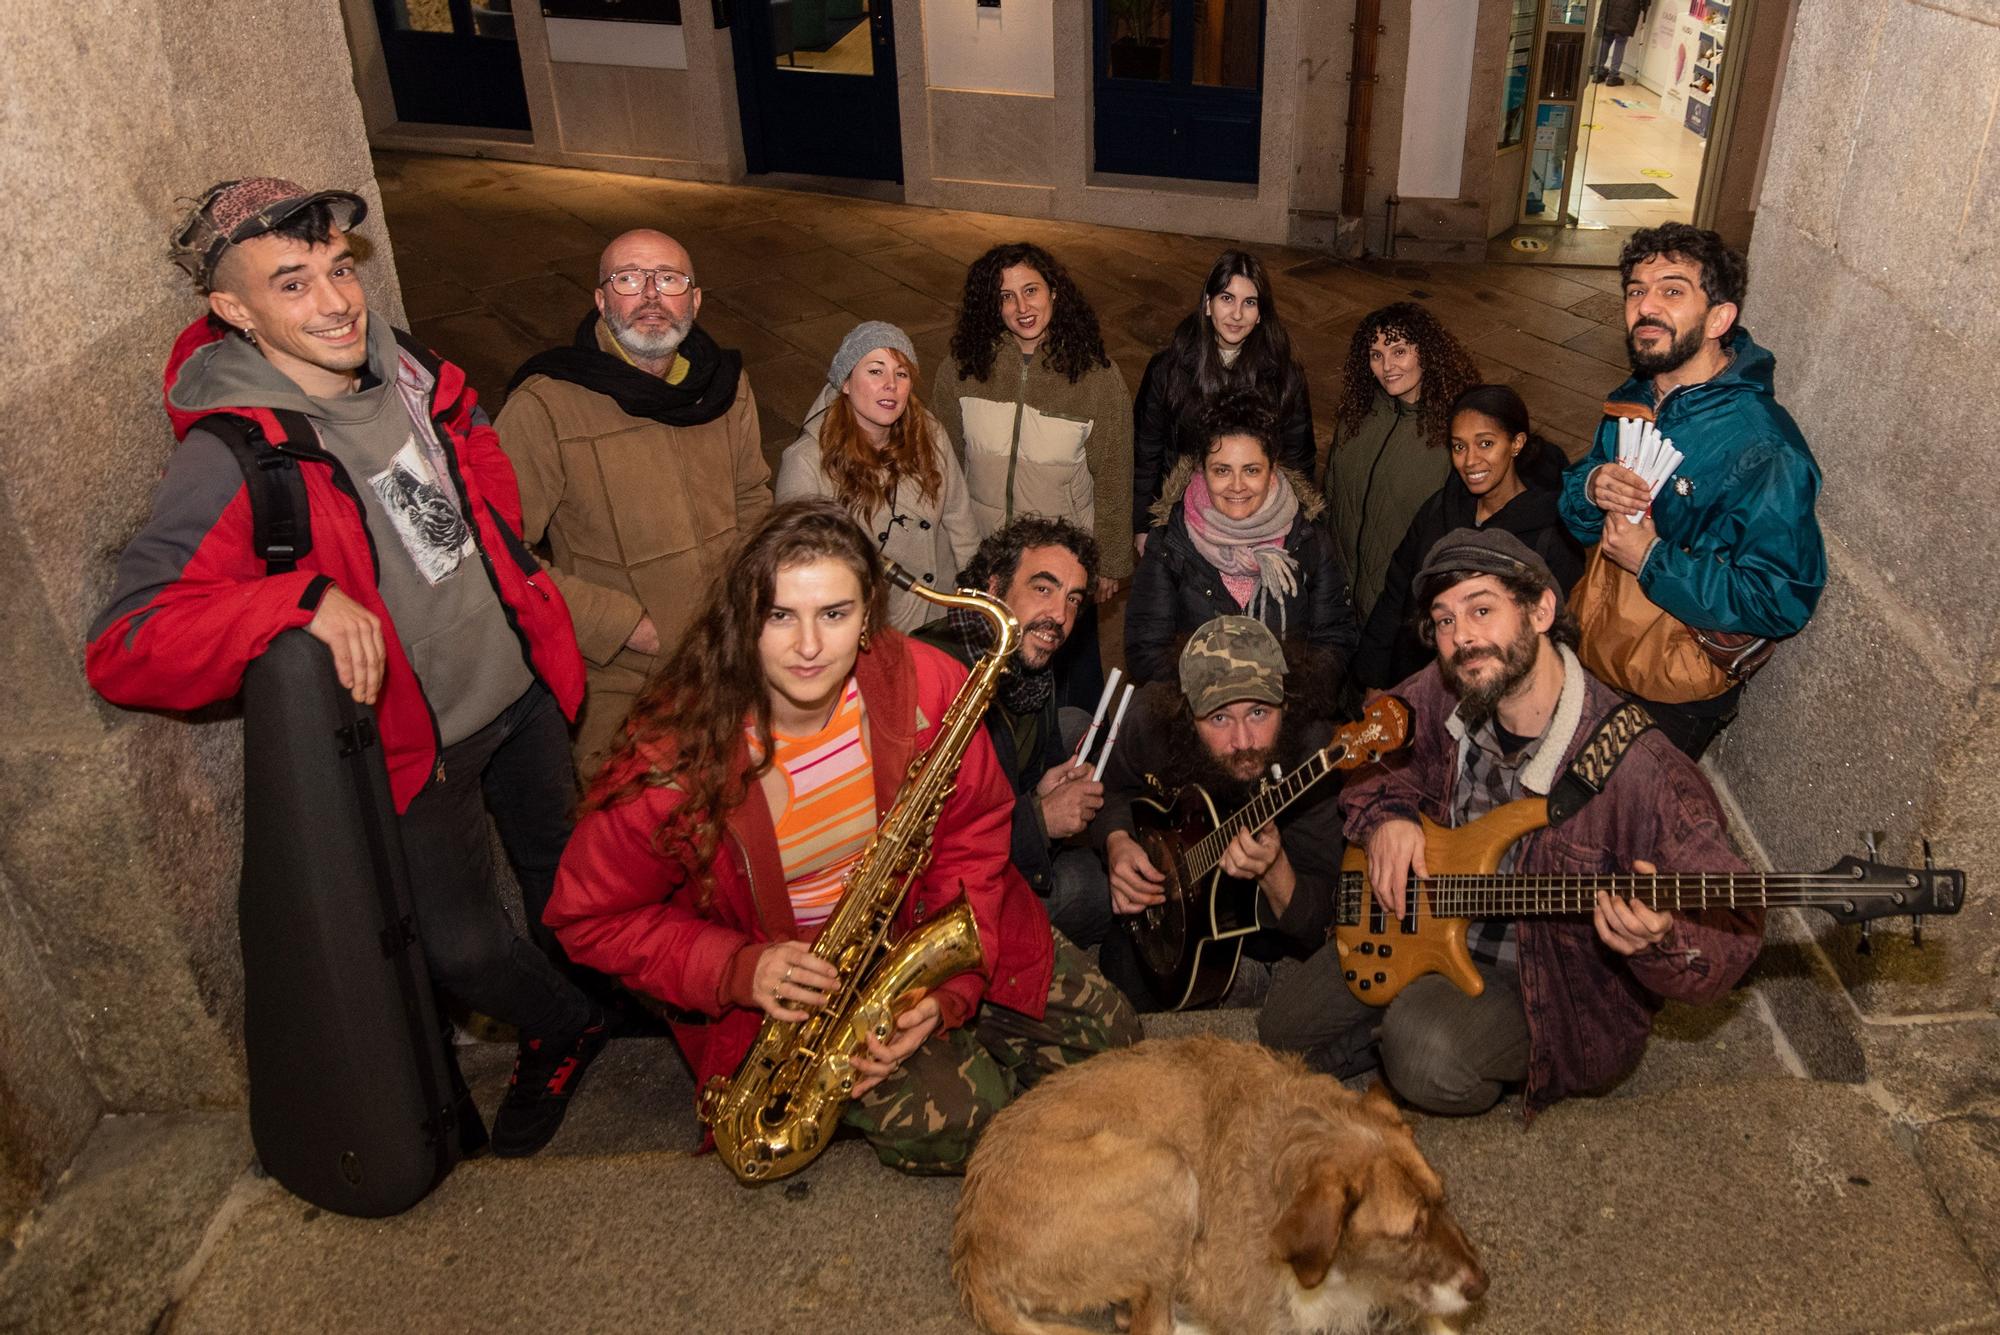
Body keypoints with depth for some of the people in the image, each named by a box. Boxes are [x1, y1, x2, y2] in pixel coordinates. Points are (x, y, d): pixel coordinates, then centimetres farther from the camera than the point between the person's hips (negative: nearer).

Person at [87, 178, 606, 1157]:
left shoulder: (405, 370, -7)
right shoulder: (229, 459, -26)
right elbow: (122, 650, -29)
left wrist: (536, 608, 9)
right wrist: (304, 598, -41)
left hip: (522, 687, 5)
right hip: (416, 744, -5)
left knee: (564, 872, 25)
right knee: (462, 945, 7)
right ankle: (561, 1030, 41)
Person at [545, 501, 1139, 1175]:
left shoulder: (926, 687, -18)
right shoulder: (677, 750, -25)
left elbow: (974, 838, -6)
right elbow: (591, 916, -13)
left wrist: (947, 988, -19)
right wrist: (737, 970, -26)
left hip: (922, 926, 4)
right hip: (780, 981, -3)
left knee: (1105, 1033, 0)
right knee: (952, 1119, -20)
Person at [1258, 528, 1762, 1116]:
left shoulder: (1639, 773, -31)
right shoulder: (1443, 695, -13)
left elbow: (1731, 931, -26)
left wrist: (1662, 941, -49)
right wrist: (1386, 818, -13)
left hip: (1552, 982, -5)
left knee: (1428, 1054, -34)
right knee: (1283, 1030, 10)